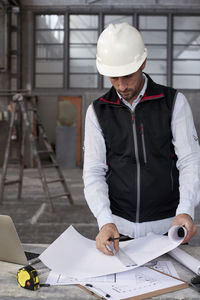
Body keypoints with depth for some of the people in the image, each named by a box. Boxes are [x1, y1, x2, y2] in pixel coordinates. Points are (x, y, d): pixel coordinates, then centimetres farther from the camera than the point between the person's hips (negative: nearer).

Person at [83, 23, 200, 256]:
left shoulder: (174, 102, 0)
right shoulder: (97, 111, 4)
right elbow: (93, 173, -1)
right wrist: (105, 222, -17)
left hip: (166, 227, -1)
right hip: (117, 227, 1)